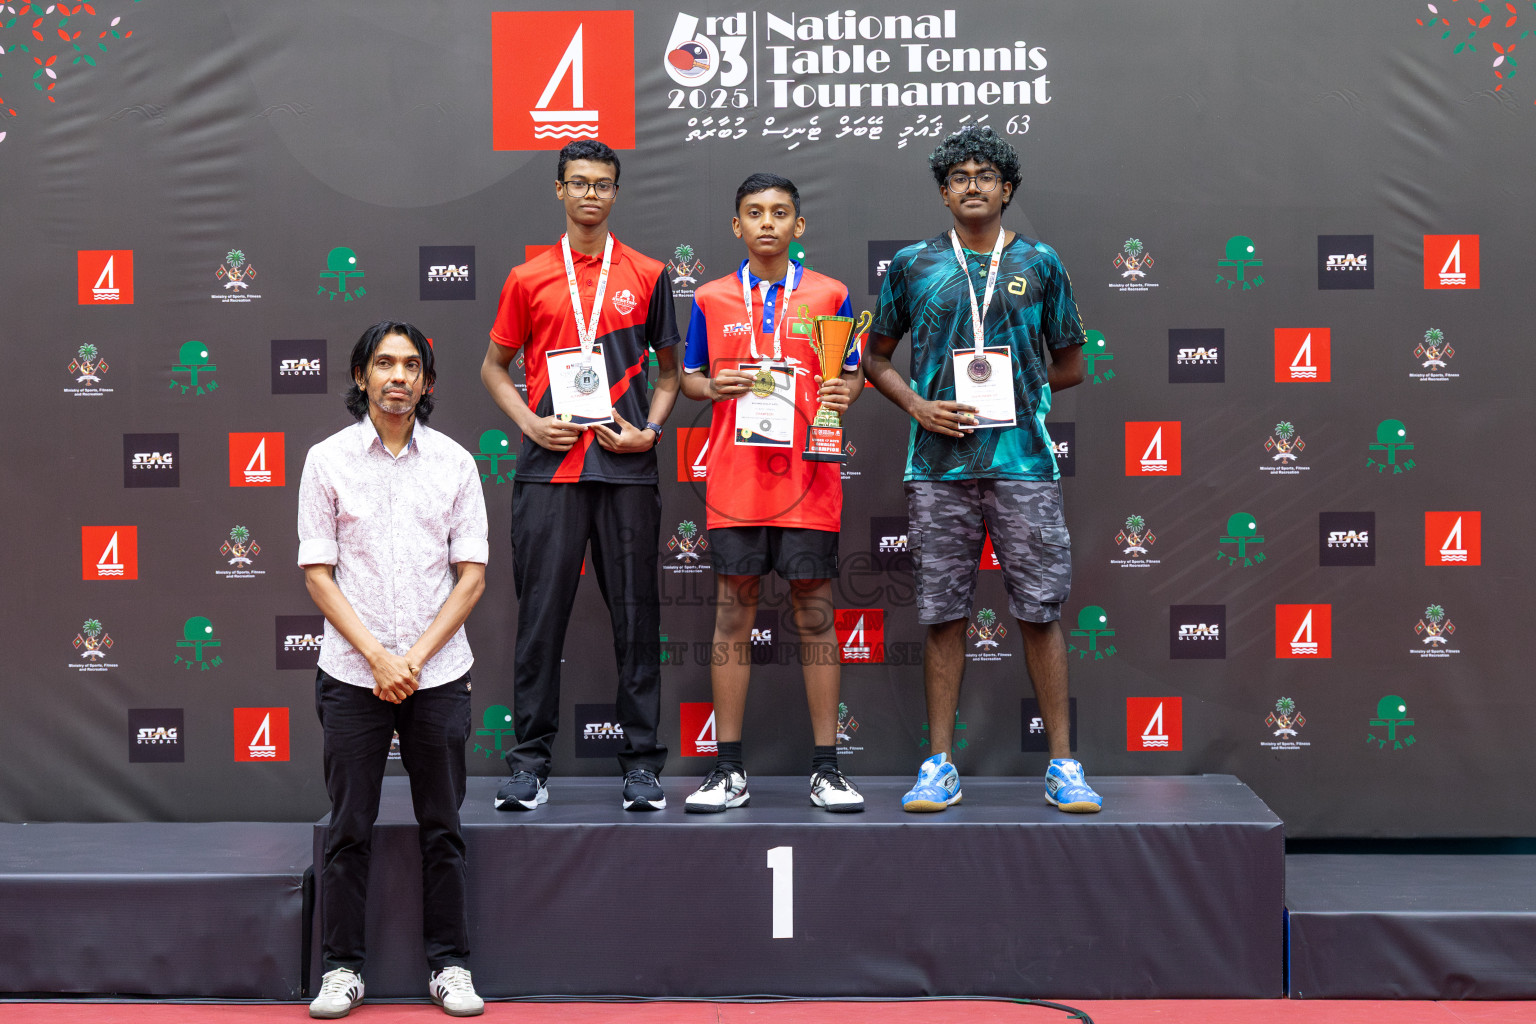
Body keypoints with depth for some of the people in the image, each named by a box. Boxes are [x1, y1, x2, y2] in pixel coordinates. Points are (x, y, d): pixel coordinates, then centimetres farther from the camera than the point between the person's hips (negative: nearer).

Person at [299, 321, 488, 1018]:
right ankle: (342, 967, 15)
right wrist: (376, 655, -10)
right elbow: (317, 573, -1)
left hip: (439, 674, 1)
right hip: (352, 674, -1)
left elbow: (472, 574, 2)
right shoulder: (328, 459, 1)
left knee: (443, 827, 7)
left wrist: (416, 655, -8)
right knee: (349, 828, 4)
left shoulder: (455, 462, 3)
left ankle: (450, 965, 16)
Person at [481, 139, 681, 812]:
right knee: (541, 613, 0)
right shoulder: (528, 279, 9)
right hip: (549, 469, 0)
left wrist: (650, 430, -2)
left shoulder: (647, 276, 9)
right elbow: (495, 365, 15)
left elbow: (669, 369, 14)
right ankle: (530, 761, 9)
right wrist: (531, 423, -1)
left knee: (636, 615, 2)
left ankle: (642, 763, 10)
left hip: (626, 467, 0)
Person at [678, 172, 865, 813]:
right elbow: (688, 377, 15)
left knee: (815, 613, 1)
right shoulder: (711, 298, 10)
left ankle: (826, 770, 9)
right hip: (734, 479, 1)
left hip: (808, 477, -1)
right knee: (733, 613, 3)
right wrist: (712, 387, -6)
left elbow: (852, 374, 13)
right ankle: (729, 771, 10)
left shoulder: (829, 295, 8)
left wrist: (845, 391, -9)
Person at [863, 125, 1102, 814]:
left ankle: (1062, 764, 8)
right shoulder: (913, 265, 10)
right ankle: (940, 765, 11)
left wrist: (1012, 390, 1)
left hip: (1023, 457, 0)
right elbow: (876, 356, 15)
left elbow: (1070, 363, 15)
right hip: (938, 465, 0)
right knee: (943, 614, 4)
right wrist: (919, 405, -2)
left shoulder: (1038, 263, 10)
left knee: (1040, 610, 0)